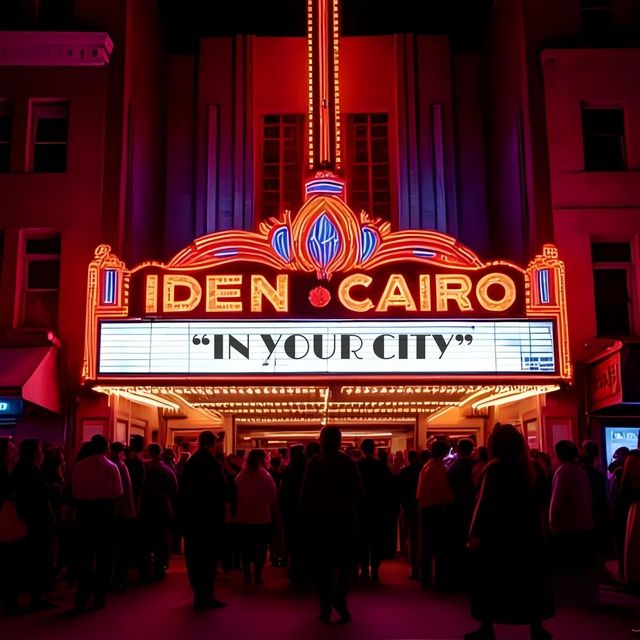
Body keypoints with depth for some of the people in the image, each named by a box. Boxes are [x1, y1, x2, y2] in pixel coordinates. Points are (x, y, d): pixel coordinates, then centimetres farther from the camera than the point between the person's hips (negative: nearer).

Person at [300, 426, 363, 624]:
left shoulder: (313, 462, -7)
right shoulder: (349, 462, -7)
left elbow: (305, 493, -6)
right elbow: (359, 492, -5)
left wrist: (306, 516, 5)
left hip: (319, 520, 0)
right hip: (346, 519, 0)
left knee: (323, 565, 10)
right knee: (345, 563, 11)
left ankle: (325, 609, 10)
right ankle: (339, 598, -9)